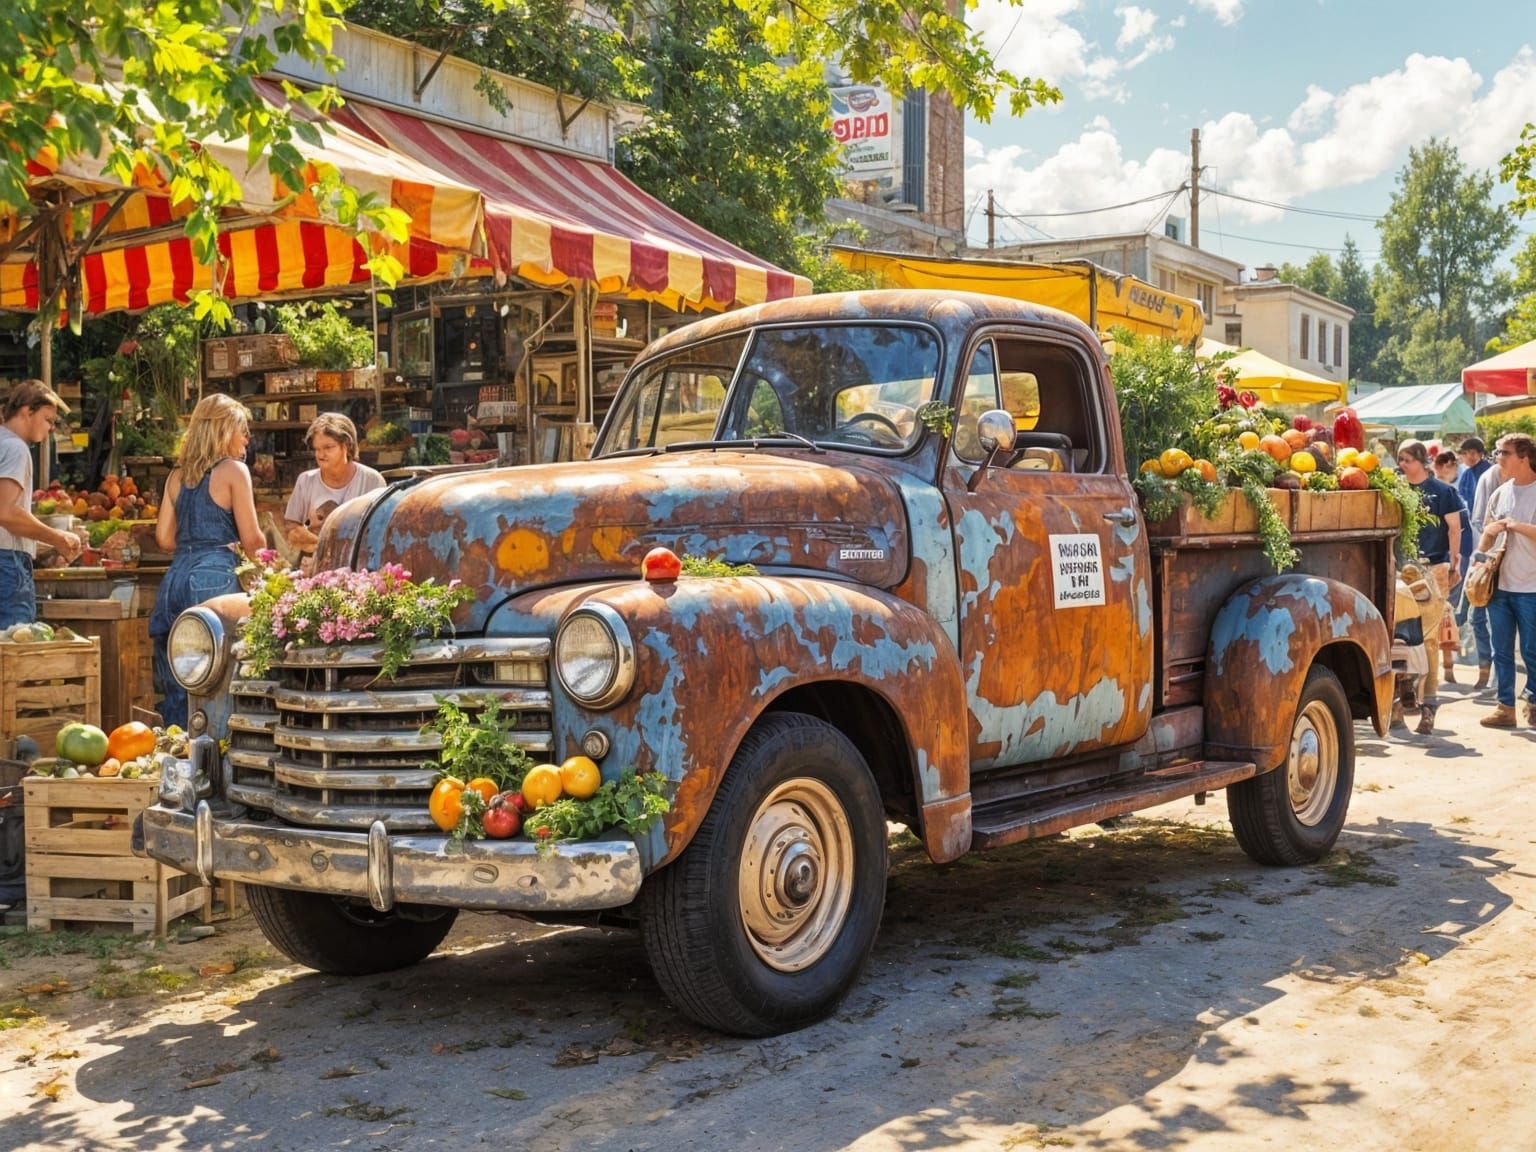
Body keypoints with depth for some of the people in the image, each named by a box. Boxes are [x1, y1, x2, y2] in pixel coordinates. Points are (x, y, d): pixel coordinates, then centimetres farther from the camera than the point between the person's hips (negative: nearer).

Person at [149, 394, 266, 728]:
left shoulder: (177, 474, 15)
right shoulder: (233, 469, -2)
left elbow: (164, 537, 12)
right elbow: (251, 539, -3)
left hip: (176, 577, 6)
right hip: (215, 578, -6)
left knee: (177, 685, 8)